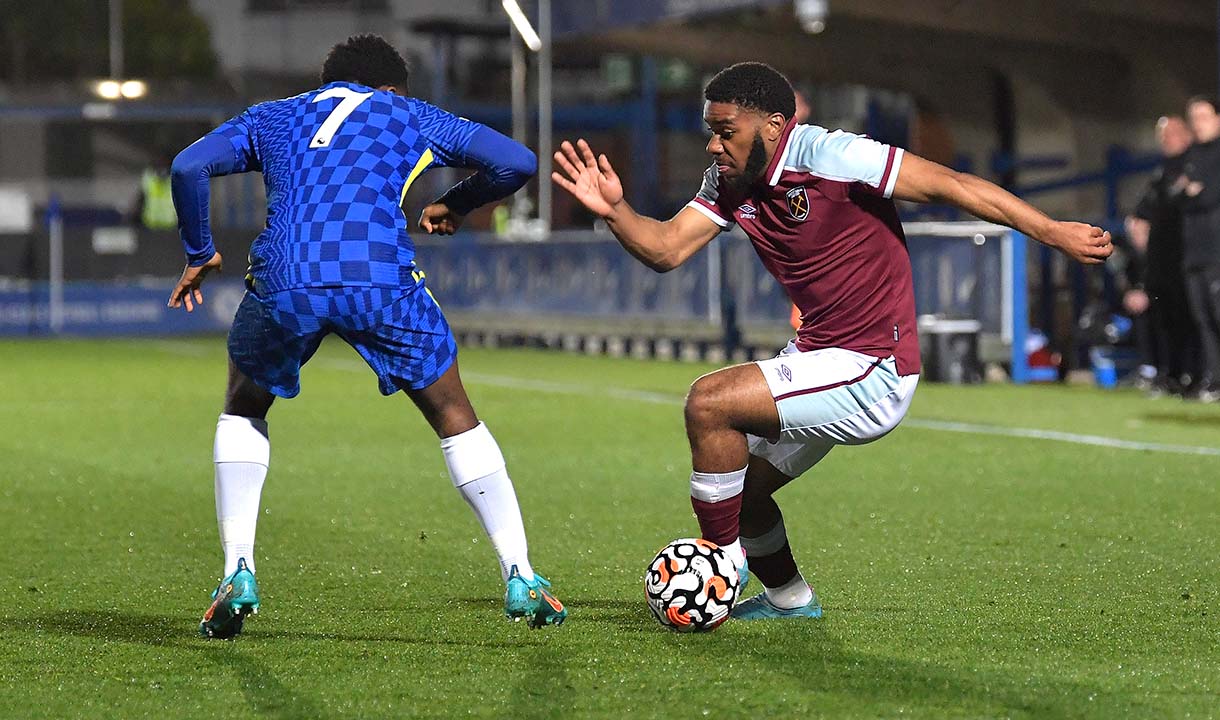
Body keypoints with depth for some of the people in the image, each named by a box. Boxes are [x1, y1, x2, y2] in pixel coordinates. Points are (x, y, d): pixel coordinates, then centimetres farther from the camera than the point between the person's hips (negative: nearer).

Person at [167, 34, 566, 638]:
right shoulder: (409, 114, 29)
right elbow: (516, 163, 21)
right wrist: (455, 206, 39)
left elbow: (189, 166, 14)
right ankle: (520, 579, 12)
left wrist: (199, 254, 26)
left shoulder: (270, 117, 31)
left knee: (243, 411, 29)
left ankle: (237, 574, 14)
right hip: (381, 278, -1)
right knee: (454, 416, 19)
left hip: (282, 280, 1)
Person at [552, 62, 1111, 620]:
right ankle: (790, 599, 41)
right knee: (737, 486, 19)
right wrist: (615, 211, -22)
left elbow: (950, 186, -18)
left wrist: (1054, 233, -18)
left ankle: (723, 563, -10)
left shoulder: (827, 157, -19)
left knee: (709, 402, -22)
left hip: (872, 370, -9)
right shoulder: (730, 184, 5)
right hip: (815, 356, 9)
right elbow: (666, 249, -2)